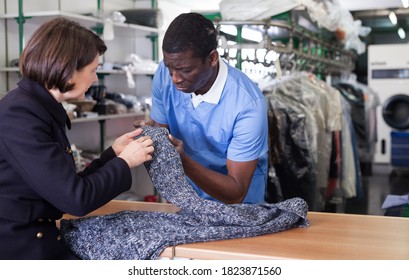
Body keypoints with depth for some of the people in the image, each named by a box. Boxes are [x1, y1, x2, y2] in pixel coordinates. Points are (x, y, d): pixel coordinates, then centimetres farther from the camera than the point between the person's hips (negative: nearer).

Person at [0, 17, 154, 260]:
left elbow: (67, 188, 11)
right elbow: (77, 198, -21)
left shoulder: (40, 108, 8)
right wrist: (124, 162, -7)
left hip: (39, 239, 9)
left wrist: (113, 153, 11)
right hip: (20, 249, -8)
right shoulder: (20, 114, -20)